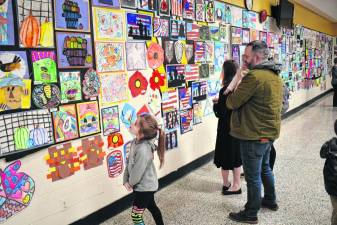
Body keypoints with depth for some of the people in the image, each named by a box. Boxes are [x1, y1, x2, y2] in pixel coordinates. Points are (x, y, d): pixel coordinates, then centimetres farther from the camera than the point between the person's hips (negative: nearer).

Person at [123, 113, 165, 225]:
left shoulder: (143, 150, -33)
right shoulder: (135, 142, -6)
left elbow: (137, 172, -25)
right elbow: (129, 162, 3)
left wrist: (131, 182, -6)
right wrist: (126, 180, -3)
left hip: (144, 187, -9)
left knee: (136, 216, 3)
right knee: (152, 207, 27)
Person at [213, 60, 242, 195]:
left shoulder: (225, 90, -20)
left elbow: (220, 113, -18)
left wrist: (215, 103, -1)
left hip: (226, 128, -7)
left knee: (225, 155, 7)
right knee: (236, 154, 16)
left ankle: (226, 184, 19)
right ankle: (236, 184, 26)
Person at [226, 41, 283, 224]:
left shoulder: (254, 76, -23)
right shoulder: (275, 76, 8)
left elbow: (232, 103, -19)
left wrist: (233, 93, 1)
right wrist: (242, 92, 5)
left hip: (254, 135, -9)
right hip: (269, 132, 9)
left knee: (253, 176, 4)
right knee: (264, 168, 26)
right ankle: (270, 200, 43)